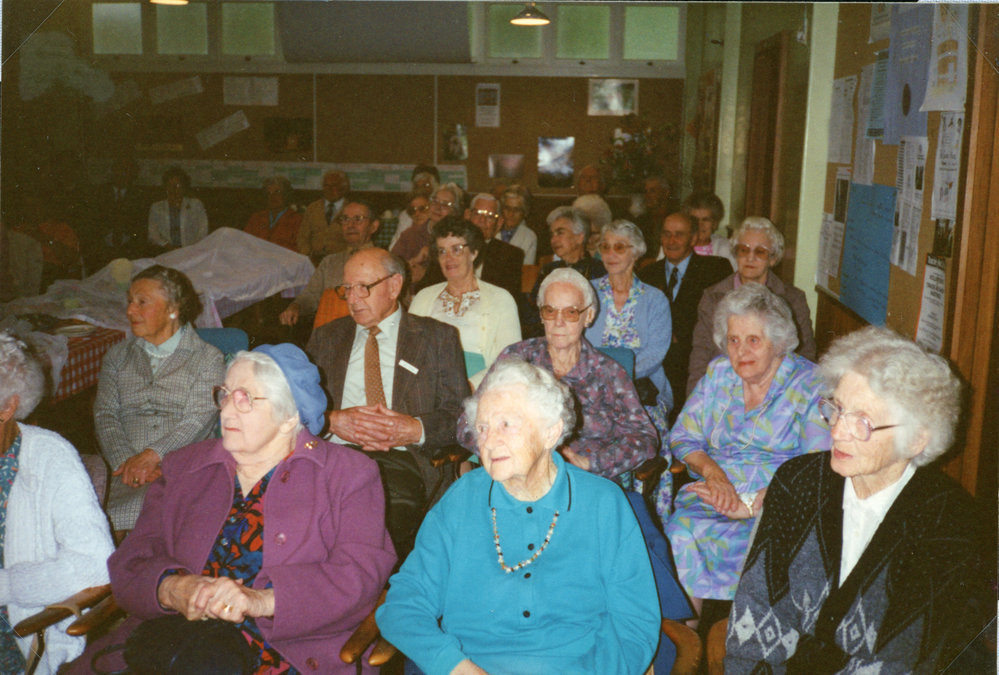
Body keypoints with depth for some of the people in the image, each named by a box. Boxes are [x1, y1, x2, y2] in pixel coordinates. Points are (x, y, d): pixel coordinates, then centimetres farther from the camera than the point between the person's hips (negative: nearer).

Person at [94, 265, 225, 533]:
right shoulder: (118, 356, 22)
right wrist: (126, 460, -10)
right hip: (128, 476, 3)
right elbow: (105, 414, 10)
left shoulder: (208, 358, 9)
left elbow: (198, 420, -3)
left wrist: (152, 455, -18)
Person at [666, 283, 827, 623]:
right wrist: (712, 471, -10)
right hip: (714, 488, 4)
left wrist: (752, 505, -21)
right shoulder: (718, 373, 12)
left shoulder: (810, 383, -3)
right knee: (681, 529, -27)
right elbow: (682, 436, 11)